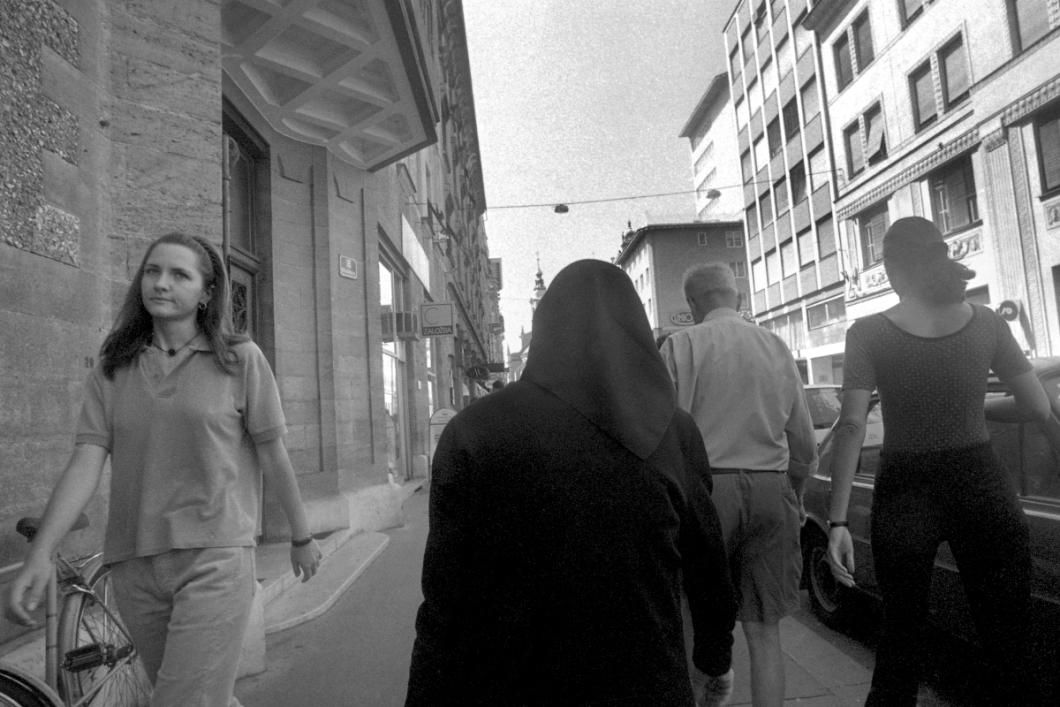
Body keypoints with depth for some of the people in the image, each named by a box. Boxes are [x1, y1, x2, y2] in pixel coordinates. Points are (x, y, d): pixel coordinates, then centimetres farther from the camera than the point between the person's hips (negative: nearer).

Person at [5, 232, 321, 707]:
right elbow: (85, 462, -2)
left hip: (215, 559, -4)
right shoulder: (111, 370, 6)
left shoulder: (241, 359, -3)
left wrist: (301, 537, 9)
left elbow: (273, 456, 2)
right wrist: (40, 554, -15)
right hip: (134, 565, 4)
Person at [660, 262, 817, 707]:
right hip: (771, 490, 5)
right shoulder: (776, 346, 12)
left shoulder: (683, 344, -2)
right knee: (764, 630, 12)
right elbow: (804, 443, 15)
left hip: (708, 487, -4)